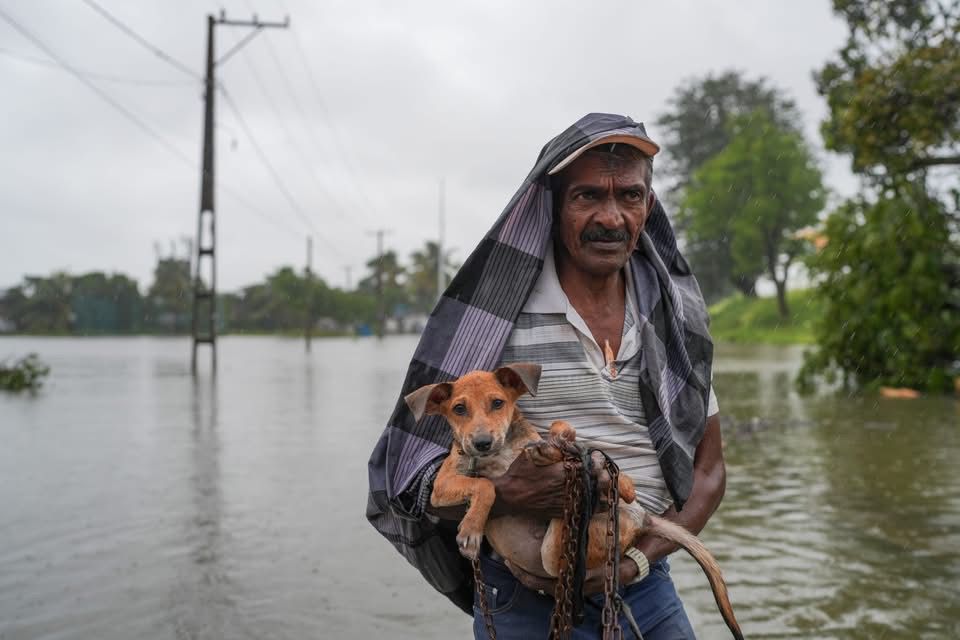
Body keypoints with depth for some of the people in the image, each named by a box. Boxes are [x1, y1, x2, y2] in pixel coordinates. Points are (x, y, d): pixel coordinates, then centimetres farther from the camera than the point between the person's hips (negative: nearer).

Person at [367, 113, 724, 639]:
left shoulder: (674, 319, 1)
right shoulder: (494, 315, -12)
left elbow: (708, 469, 5)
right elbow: (415, 478, -8)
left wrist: (639, 558, -10)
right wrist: (502, 495, -28)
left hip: (648, 587, 3)